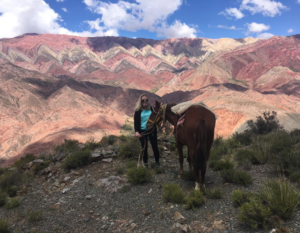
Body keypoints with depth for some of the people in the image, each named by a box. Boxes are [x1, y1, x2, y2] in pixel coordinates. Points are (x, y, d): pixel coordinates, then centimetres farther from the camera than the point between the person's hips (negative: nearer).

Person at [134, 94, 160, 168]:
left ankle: (157, 162, 24)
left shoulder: (152, 109, 1)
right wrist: (136, 131, -19)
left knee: (155, 146, 7)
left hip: (152, 130, 1)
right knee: (144, 148, 8)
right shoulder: (138, 111, -3)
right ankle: (145, 163, 24)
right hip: (142, 131, -1)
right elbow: (136, 121, -6)